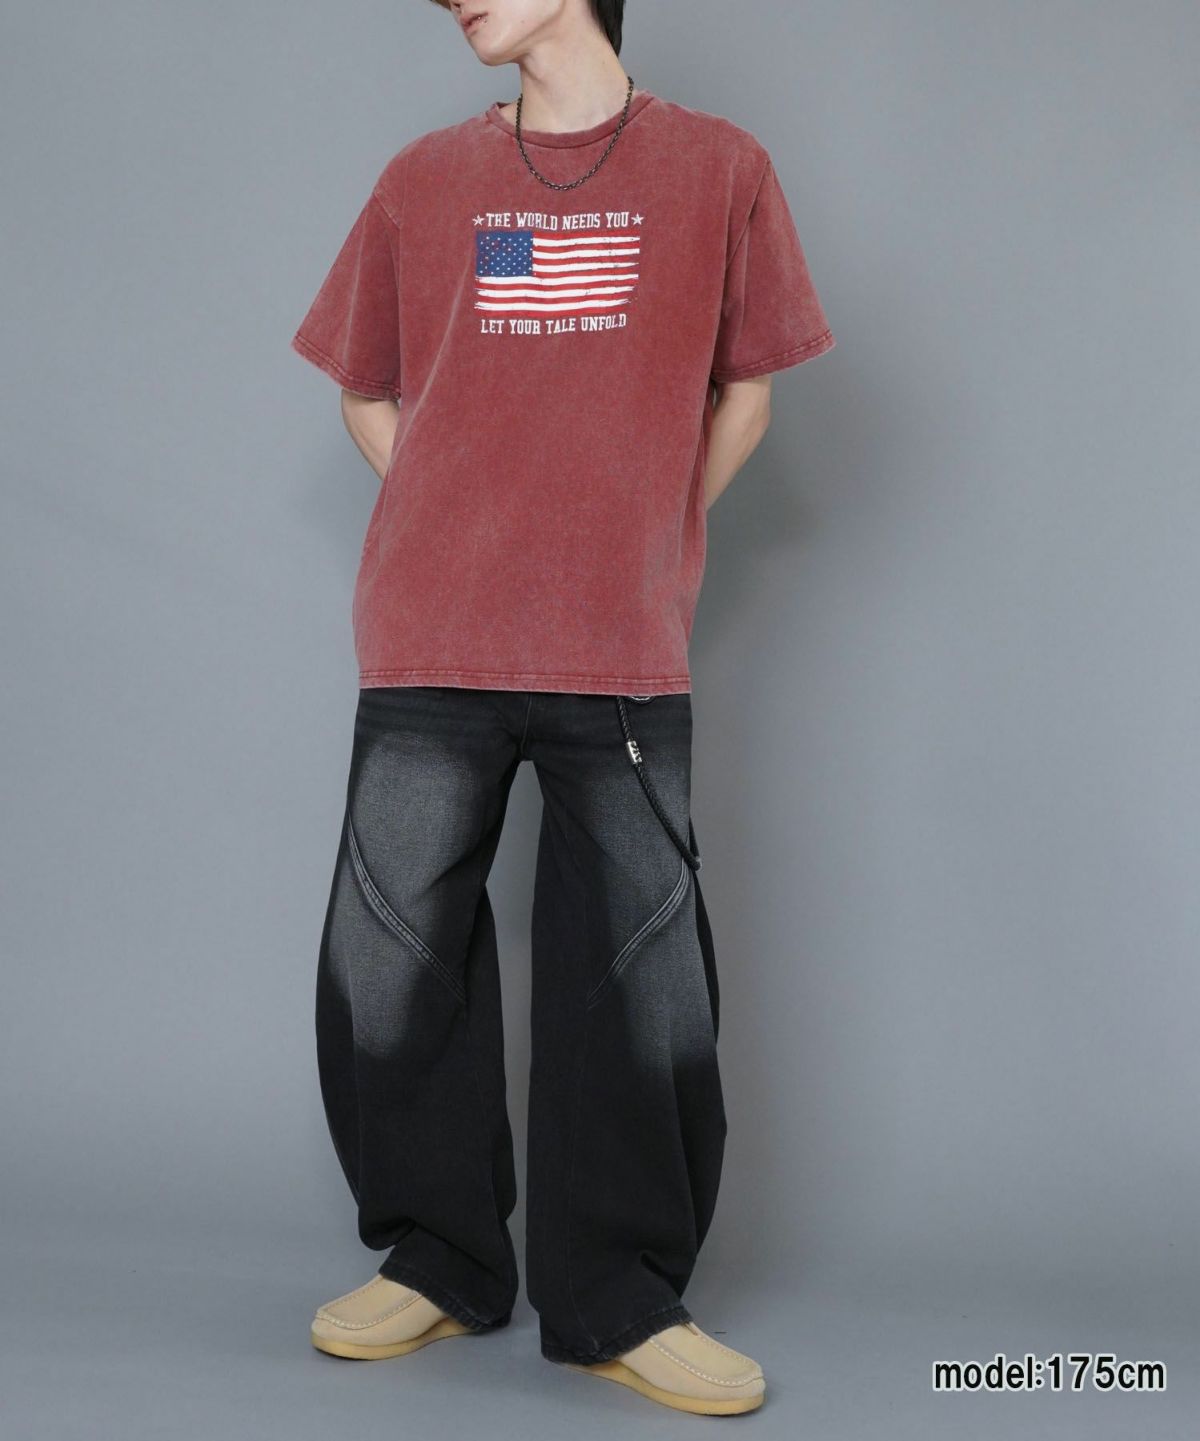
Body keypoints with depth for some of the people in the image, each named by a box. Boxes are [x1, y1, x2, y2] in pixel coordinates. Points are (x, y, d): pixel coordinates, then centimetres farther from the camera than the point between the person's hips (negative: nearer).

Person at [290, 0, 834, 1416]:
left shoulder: (719, 167, 6)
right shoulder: (426, 177, 11)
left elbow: (743, 386, 13)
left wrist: (658, 538, 9)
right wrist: (462, 544, 8)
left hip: (626, 655, -1)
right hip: (428, 653, 2)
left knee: (642, 978, 0)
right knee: (392, 958, 3)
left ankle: (617, 1299, 15)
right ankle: (436, 1261, 22)